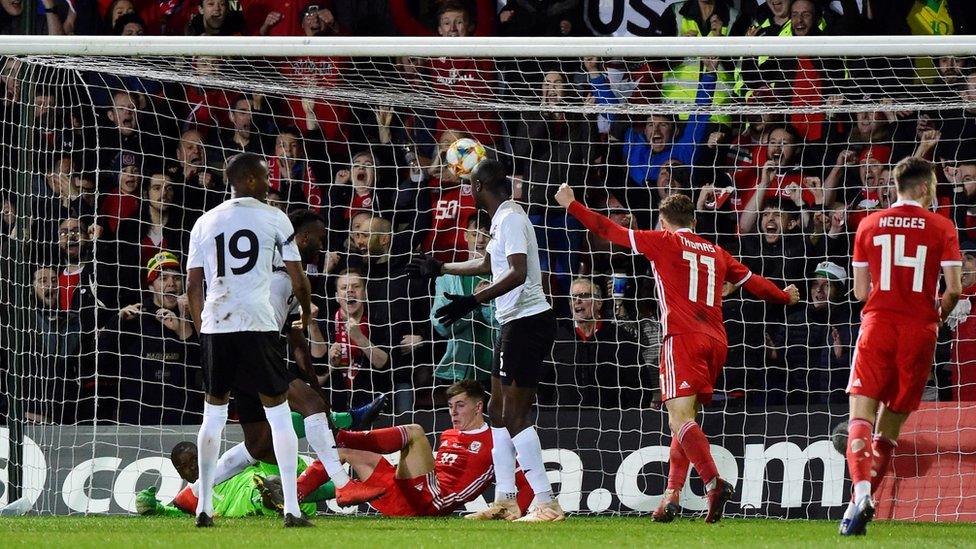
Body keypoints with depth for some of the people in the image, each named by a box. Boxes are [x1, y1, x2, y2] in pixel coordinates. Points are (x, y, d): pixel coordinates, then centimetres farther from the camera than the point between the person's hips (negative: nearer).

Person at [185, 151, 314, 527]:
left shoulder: (205, 222, 11)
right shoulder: (274, 218, 3)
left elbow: (193, 287, 11)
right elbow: (298, 280, 7)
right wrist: (307, 311, 26)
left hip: (214, 326, 3)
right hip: (258, 323, -3)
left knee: (214, 414, 15)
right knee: (279, 413, 5)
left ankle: (204, 507, 10)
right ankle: (292, 508, -2)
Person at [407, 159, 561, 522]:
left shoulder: (510, 218, -13)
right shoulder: (503, 217, 18)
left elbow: (517, 274, -26)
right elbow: (487, 264, 37)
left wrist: (473, 301, -30)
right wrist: (439, 269, 49)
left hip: (527, 321, -10)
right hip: (514, 322, 10)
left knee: (514, 416, -13)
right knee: (498, 410, 14)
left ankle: (546, 504, -17)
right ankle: (505, 501, 18)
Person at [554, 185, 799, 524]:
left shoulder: (663, 241, 7)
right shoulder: (716, 253, 21)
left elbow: (611, 232, 7)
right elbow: (752, 282, 31)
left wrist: (571, 205, 16)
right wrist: (785, 297, 50)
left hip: (683, 338, -6)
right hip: (716, 340, 6)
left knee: (680, 417, -15)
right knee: (684, 420, 14)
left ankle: (714, 482, -34)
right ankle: (671, 497, 9)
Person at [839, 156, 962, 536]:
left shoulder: (870, 225, 7)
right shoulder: (942, 228, 1)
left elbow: (860, 291, 8)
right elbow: (954, 289, -4)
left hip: (878, 326, 0)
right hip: (919, 330, 0)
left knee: (861, 413, -7)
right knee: (890, 426, 9)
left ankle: (861, 490, -32)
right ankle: (861, 503, 4)